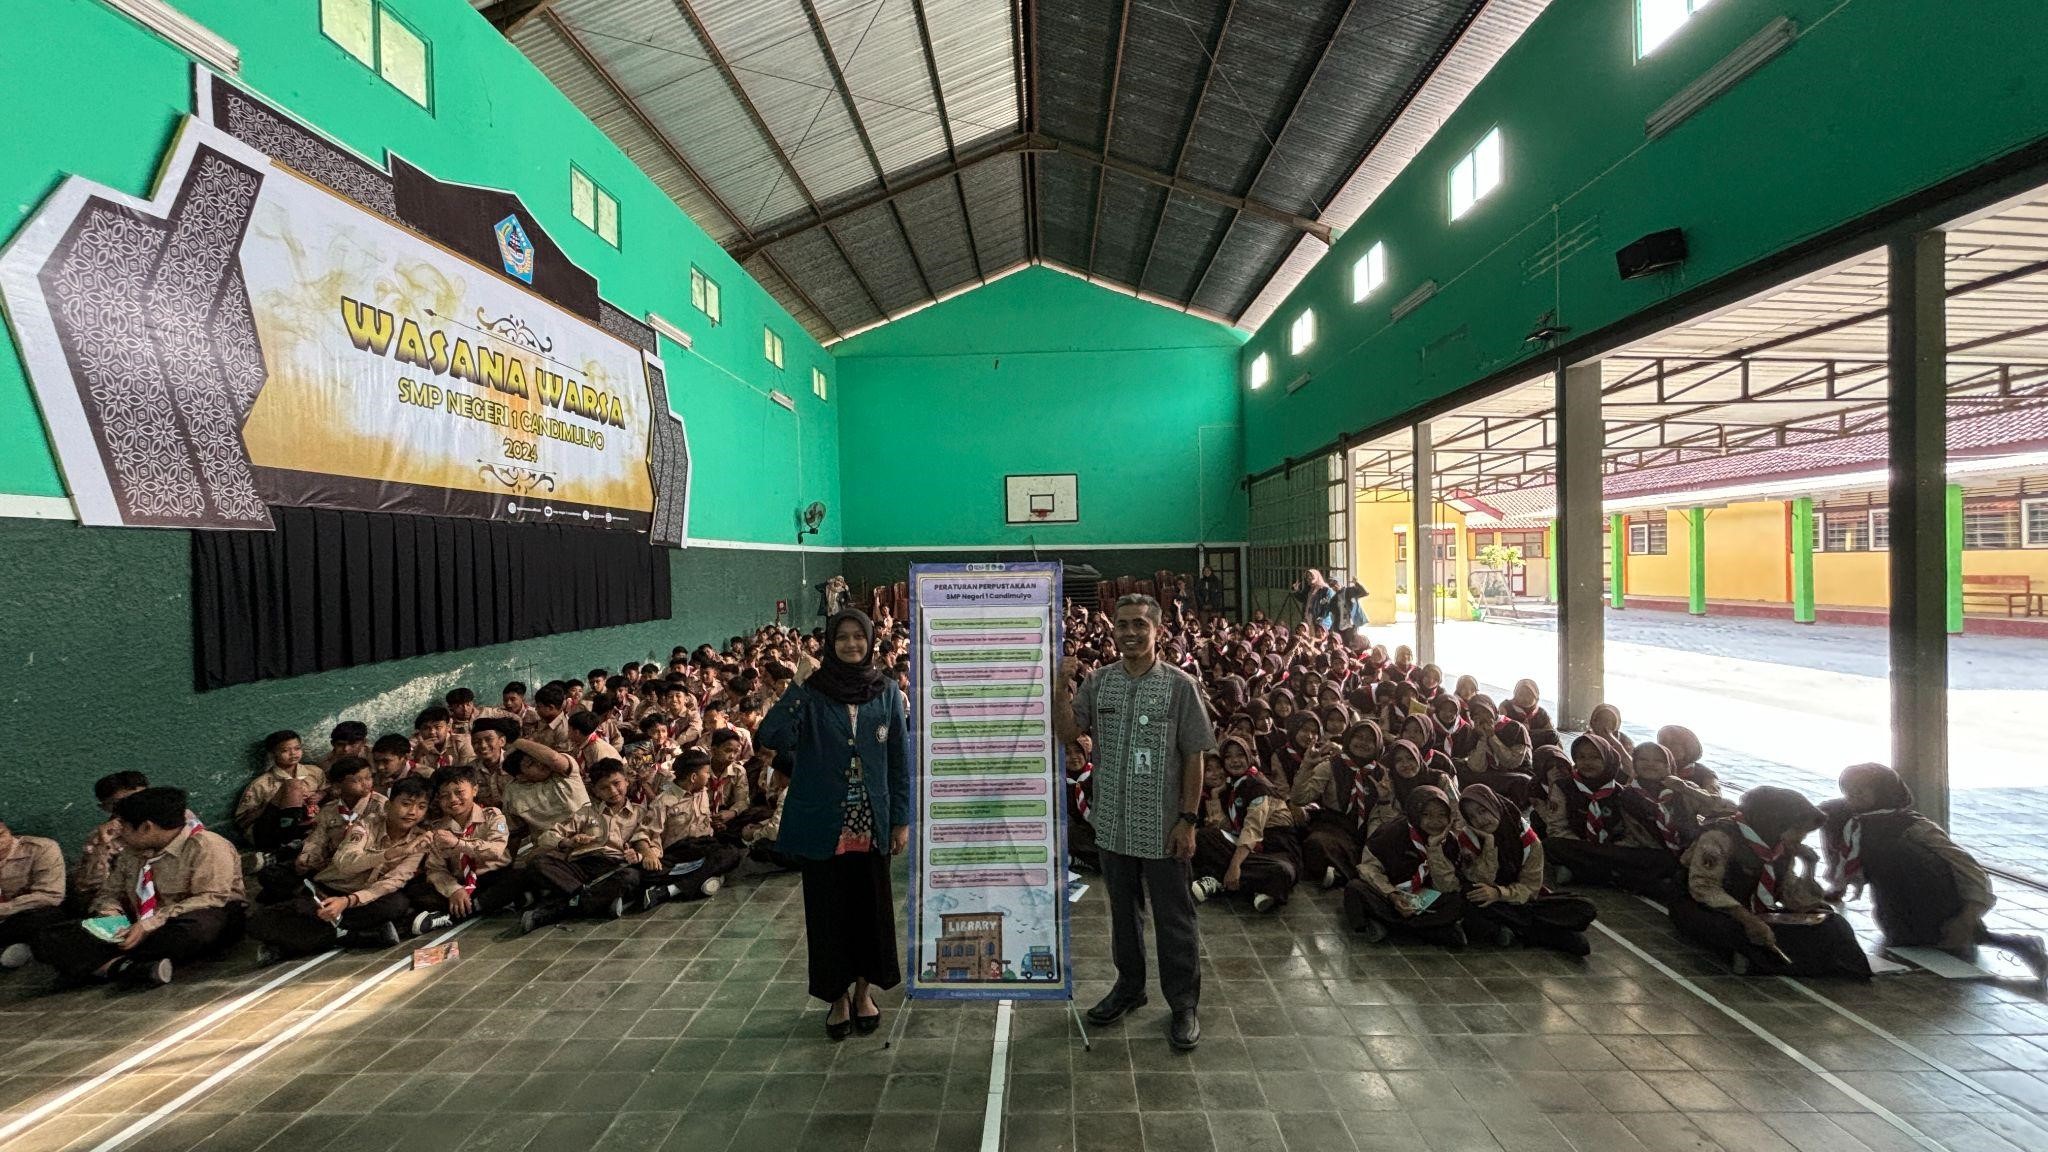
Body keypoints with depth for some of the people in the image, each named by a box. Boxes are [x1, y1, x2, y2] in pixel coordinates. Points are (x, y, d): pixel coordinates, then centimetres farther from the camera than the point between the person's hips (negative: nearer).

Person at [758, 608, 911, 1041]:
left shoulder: (886, 690, 0)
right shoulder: (812, 689, -5)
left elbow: (900, 757, 3)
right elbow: (772, 736, -20)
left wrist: (902, 819, 0)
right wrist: (797, 684, -27)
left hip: (871, 823, 2)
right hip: (823, 823, -1)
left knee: (871, 904, 11)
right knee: (828, 908, 9)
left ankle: (864, 989, 33)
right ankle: (838, 995, 30)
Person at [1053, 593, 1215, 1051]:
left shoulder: (1180, 686, -8)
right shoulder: (1098, 682, 1)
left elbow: (1194, 757, -7)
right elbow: (1066, 734, -3)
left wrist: (1188, 819, -11)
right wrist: (1062, 687, -17)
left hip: (1163, 828, -3)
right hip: (1113, 824, 4)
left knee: (1174, 919, 10)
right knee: (1123, 912, 20)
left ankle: (1184, 1004, 28)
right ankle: (1130, 986, 41)